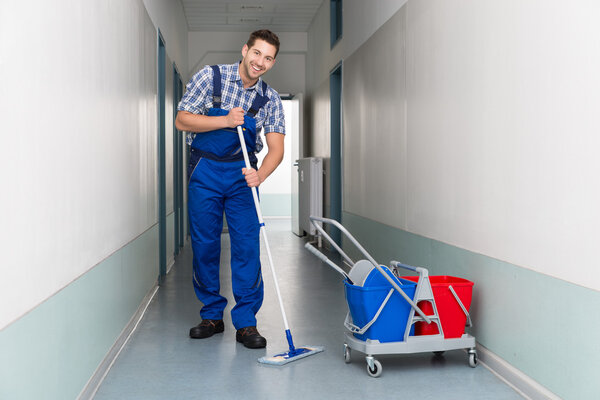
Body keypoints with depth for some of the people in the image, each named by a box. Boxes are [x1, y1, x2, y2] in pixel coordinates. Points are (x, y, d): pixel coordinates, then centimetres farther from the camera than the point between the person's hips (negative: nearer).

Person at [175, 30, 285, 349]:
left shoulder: (270, 99, 0)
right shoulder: (211, 77, -5)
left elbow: (276, 147, -8)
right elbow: (182, 120, -8)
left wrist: (261, 173, -28)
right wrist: (225, 121, -21)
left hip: (242, 174, 1)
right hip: (204, 170, -1)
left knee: (247, 245, -7)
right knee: (204, 244, 3)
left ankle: (246, 322, 0)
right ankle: (212, 316, 18)